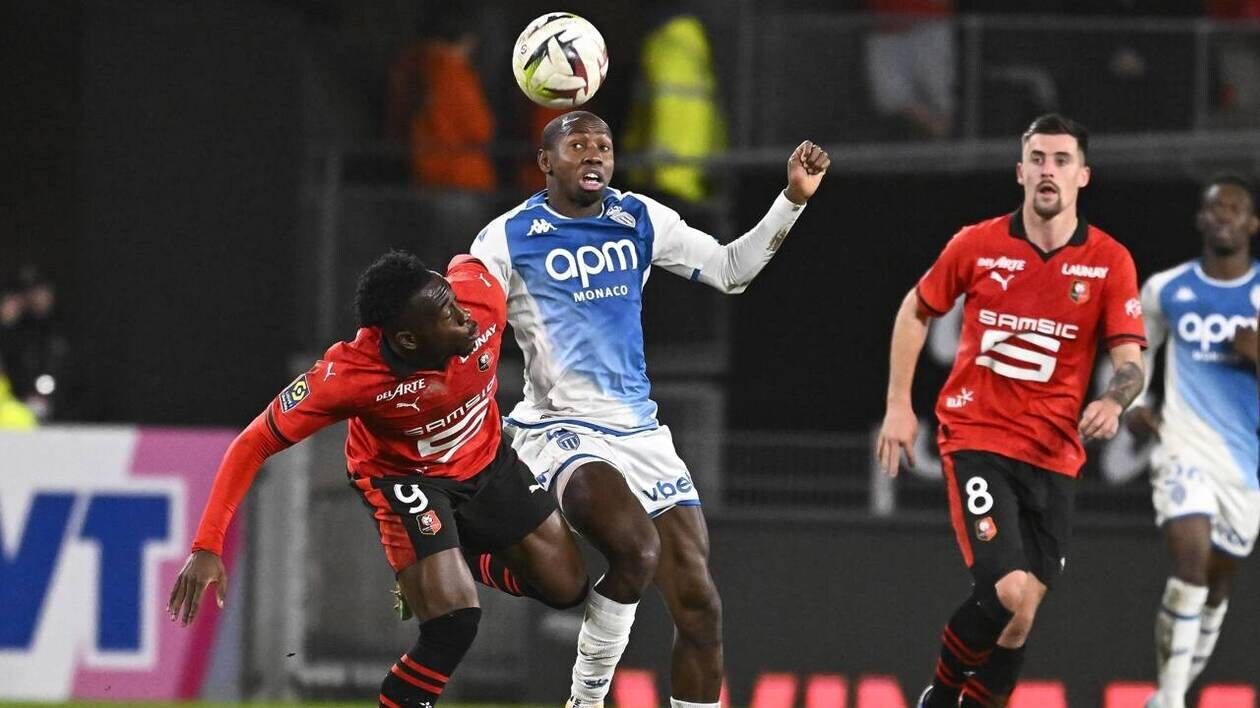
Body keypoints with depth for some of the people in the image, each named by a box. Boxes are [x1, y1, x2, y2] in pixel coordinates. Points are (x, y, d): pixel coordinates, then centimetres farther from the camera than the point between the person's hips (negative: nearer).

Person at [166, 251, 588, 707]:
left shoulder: (481, 292, -30)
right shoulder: (346, 374, -39)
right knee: (453, 624, -23)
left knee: (566, 587, 9)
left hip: (487, 460, 5)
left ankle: (456, 562, 34)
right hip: (405, 477, -5)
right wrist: (207, 546, -39)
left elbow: (464, 263, -3)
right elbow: (254, 445, -32)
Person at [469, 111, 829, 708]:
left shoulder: (640, 220, 10)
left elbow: (729, 270, 16)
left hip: (640, 433, 6)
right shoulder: (510, 238, -3)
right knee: (635, 547, -33)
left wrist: (793, 198, 8)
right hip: (562, 430, -6)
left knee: (699, 607, -2)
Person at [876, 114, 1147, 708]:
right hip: (976, 439, -3)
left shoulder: (1109, 262, -1)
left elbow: (1130, 359, -4)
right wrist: (898, 407, 9)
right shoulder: (978, 245, -2)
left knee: (1021, 616, 4)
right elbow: (915, 312, 13)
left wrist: (1113, 402, -26)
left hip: (1053, 454, 3)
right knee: (1010, 591, -19)